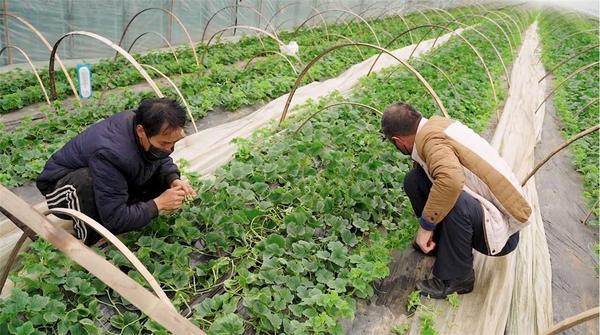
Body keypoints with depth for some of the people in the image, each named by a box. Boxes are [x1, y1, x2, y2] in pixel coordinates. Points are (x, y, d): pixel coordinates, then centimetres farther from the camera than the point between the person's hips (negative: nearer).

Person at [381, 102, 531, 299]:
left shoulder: (431, 138, -25)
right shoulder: (437, 123, 2)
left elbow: (450, 179, -46)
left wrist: (426, 226, -32)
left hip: (501, 233, -8)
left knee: (455, 202, -37)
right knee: (414, 179, 0)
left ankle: (456, 278, -13)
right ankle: (439, 243, 16)